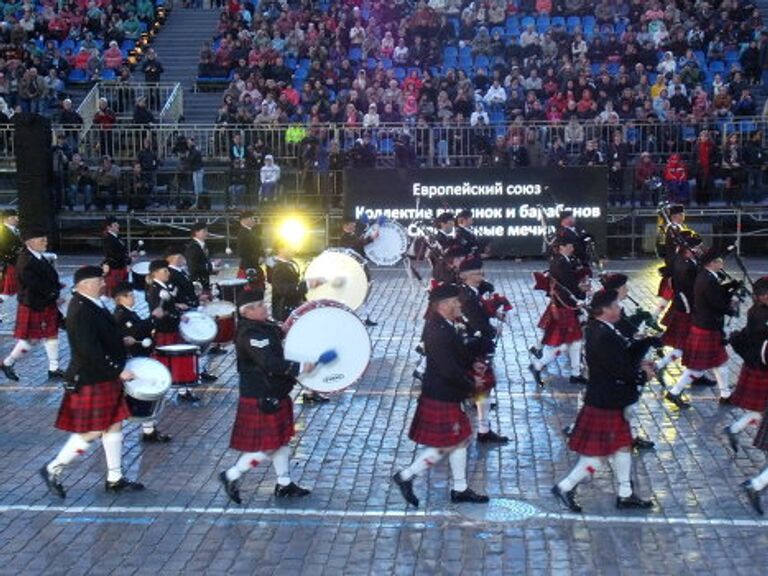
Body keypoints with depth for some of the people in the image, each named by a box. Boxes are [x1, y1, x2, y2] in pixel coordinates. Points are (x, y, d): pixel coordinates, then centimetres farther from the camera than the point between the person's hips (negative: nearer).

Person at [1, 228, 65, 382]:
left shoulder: (40, 258, 6)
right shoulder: (26, 262, -23)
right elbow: (37, 286, -24)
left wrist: (56, 286, -6)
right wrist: (55, 297, -17)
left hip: (47, 306, 9)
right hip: (33, 307, -9)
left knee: (52, 335, 12)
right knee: (31, 339, 1)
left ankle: (54, 369, 21)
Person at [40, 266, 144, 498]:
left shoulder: (93, 305, 8)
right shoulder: (81, 311, -22)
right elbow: (90, 351, -27)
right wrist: (118, 370, -22)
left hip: (105, 378, 10)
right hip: (90, 382, -10)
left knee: (114, 426, 13)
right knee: (92, 432, -2)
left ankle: (115, 478, 22)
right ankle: (53, 470, 13)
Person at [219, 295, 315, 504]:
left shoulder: (265, 326, 6)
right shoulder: (250, 335, -23)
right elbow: (269, 364, -30)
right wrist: (300, 368, -27)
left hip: (274, 394, 10)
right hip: (260, 400, -10)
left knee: (281, 439, 17)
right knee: (266, 447, -2)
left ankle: (284, 484, 28)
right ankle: (231, 476, 12)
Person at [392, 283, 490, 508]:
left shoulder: (444, 326, 5)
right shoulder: (437, 332, -26)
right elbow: (448, 370, -27)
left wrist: (471, 367, 2)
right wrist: (471, 383, -13)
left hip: (448, 394, 10)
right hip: (440, 397, -10)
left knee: (459, 439, 17)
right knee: (445, 445, 0)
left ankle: (460, 489, 28)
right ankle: (406, 477, 12)